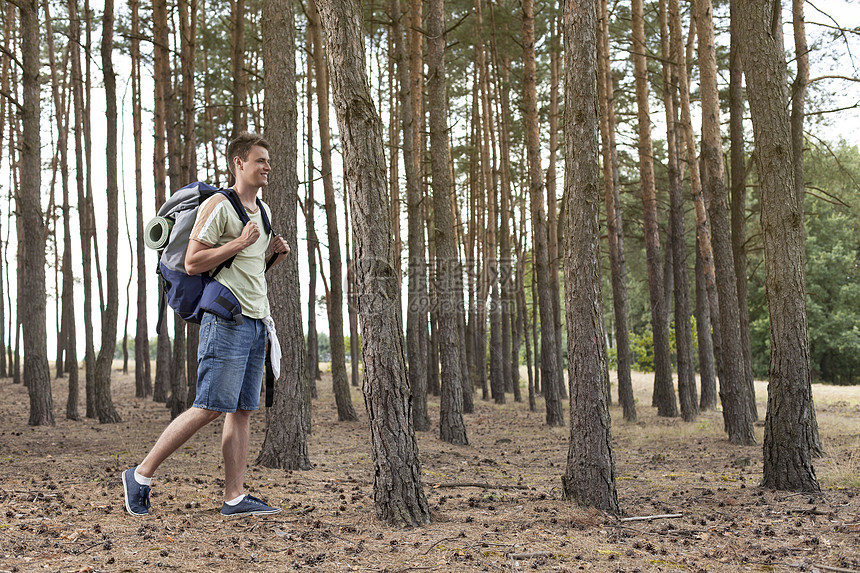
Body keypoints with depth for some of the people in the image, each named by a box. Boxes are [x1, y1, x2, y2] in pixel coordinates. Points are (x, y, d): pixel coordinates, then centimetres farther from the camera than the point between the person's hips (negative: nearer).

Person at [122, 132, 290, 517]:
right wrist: (240, 243, -17)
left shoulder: (263, 211, 20)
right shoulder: (218, 206, -7)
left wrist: (273, 254, 10)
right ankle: (141, 475, -1)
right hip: (226, 319, -8)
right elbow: (192, 263, -13)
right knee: (209, 407, -11)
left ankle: (234, 497, 7)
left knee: (242, 410, 5)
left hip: (256, 322, 8)